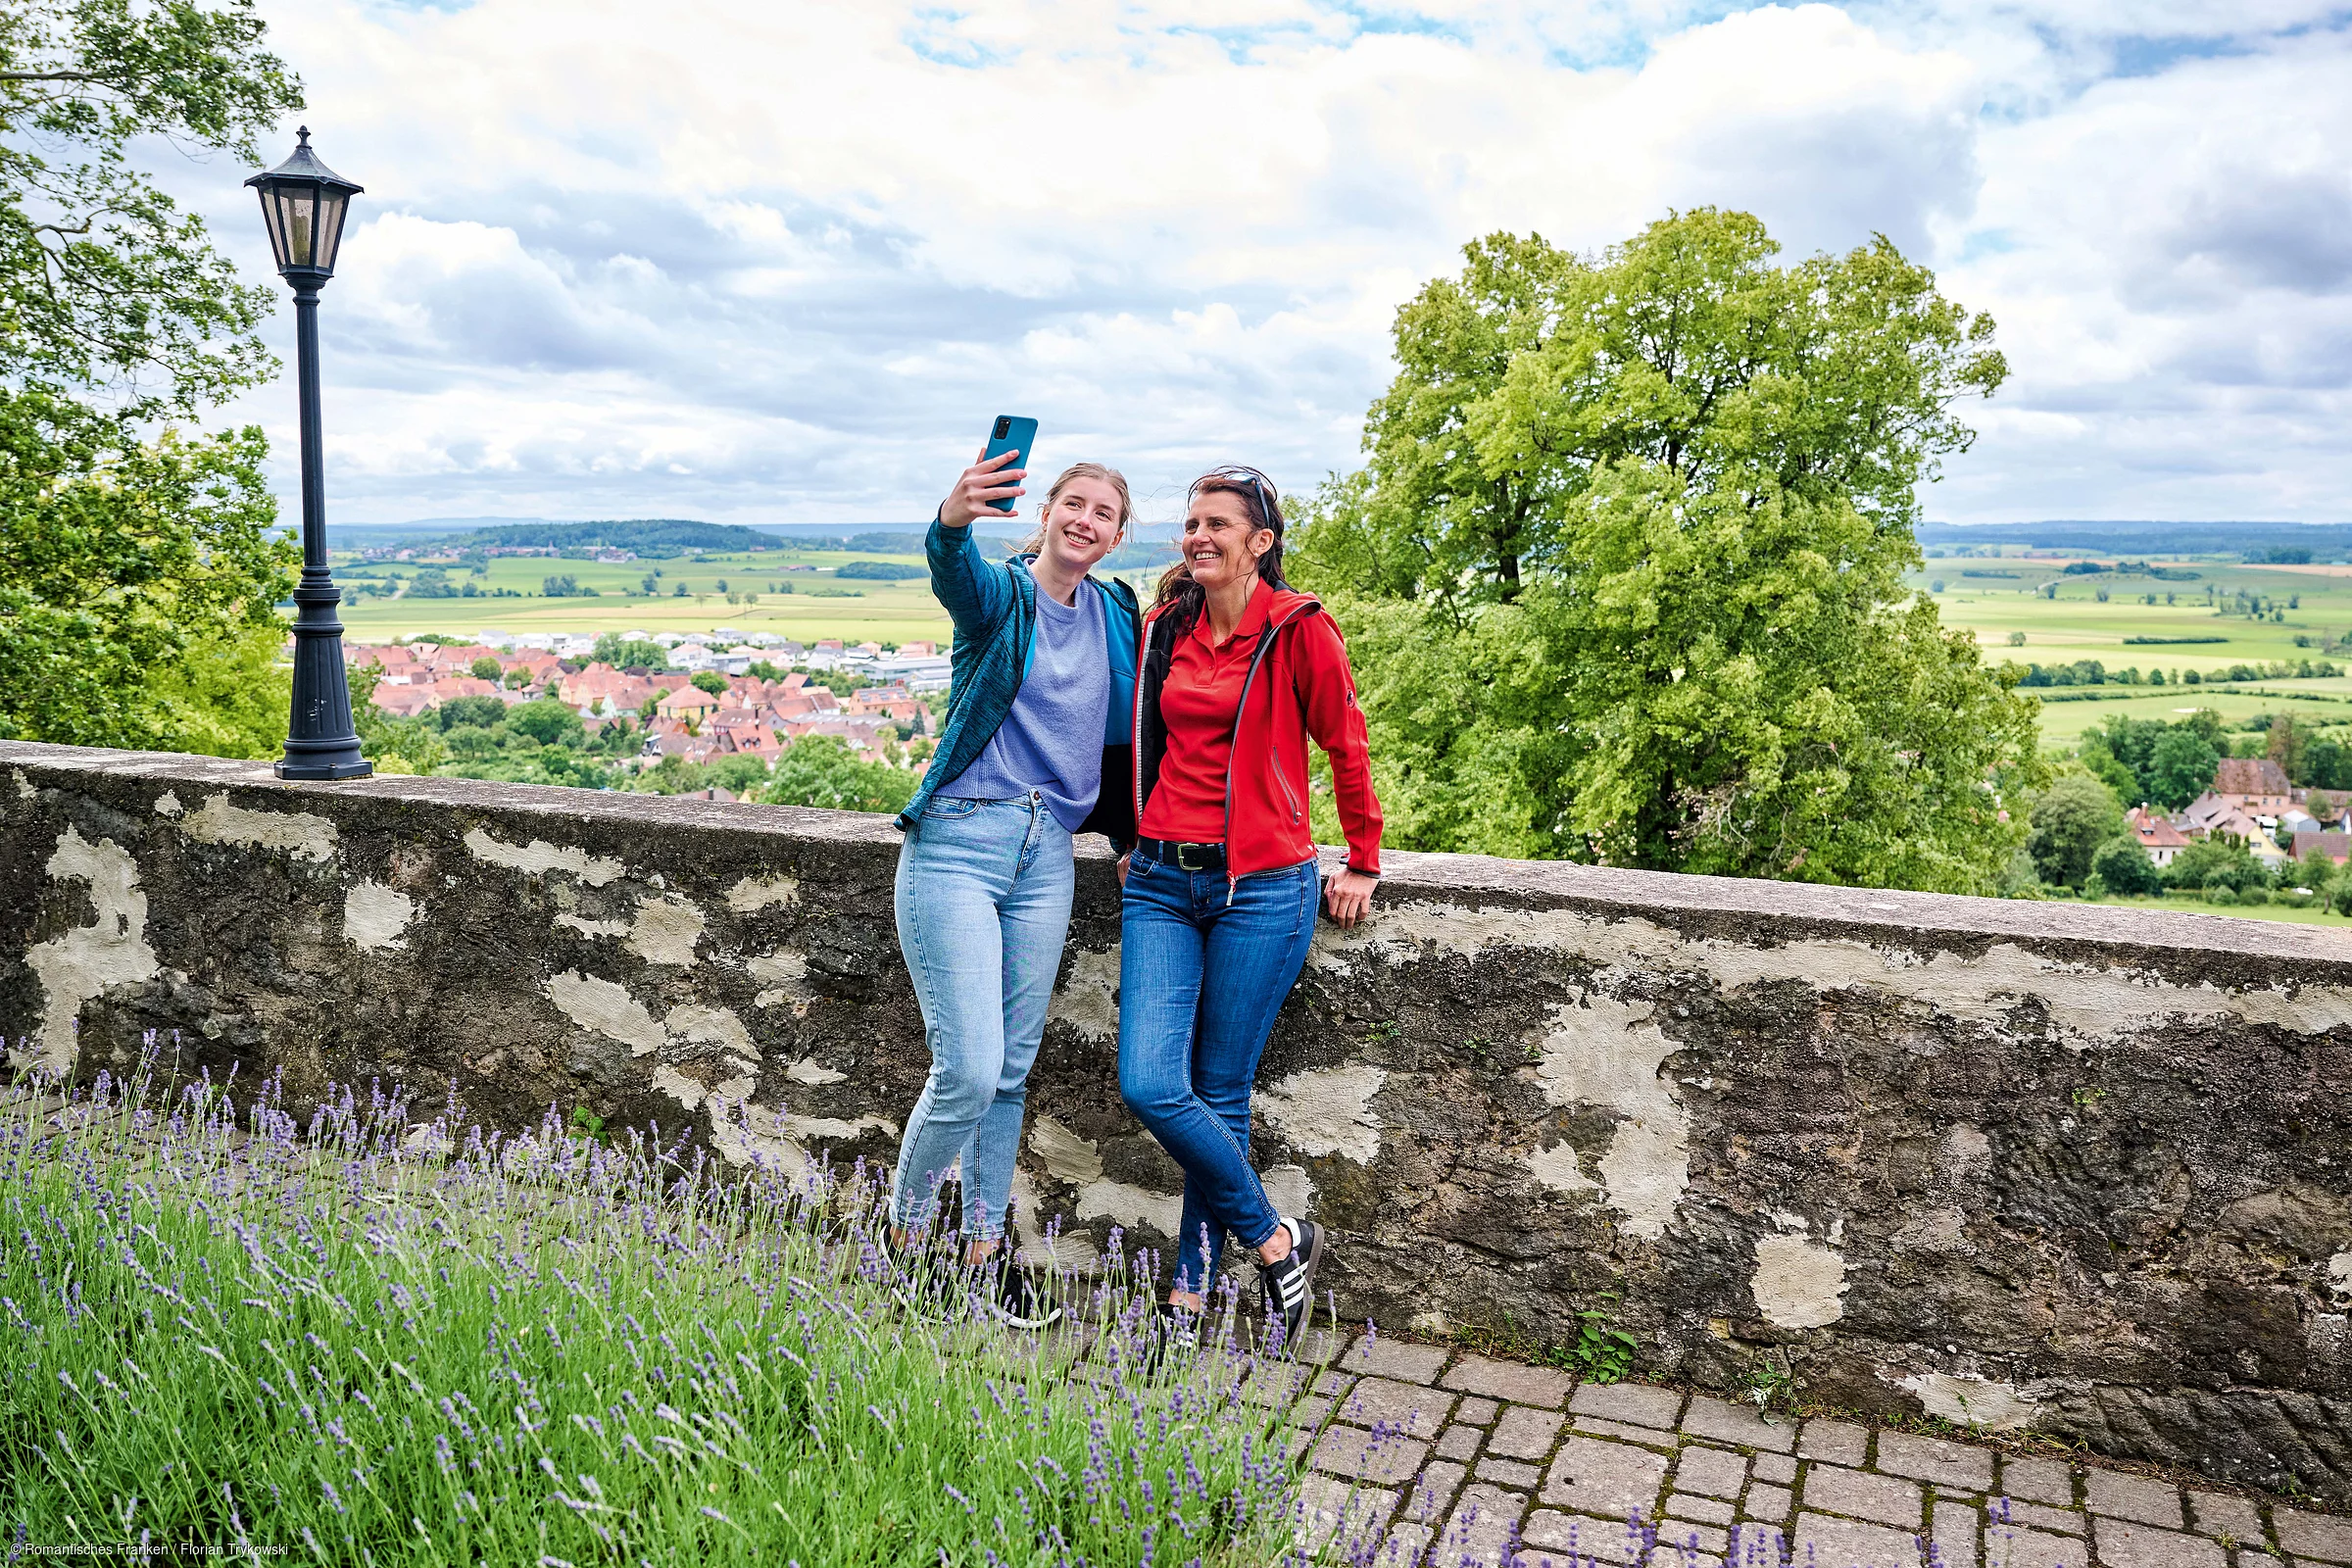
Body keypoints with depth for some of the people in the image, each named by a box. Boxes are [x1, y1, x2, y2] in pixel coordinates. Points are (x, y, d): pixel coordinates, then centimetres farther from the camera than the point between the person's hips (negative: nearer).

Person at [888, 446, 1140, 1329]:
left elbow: (1119, 730, 20)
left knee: (1012, 1070, 11)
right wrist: (954, 518, -50)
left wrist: (1127, 833, 17)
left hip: (1047, 855, 5)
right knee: (968, 1068, -8)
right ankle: (906, 1240, 16)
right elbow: (953, 569, -29)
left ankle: (985, 1249, 26)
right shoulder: (998, 594, -5)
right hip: (960, 842, -5)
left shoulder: (1116, 613, 11)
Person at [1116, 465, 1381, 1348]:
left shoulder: (1298, 630, -7)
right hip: (1163, 885, 5)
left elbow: (1347, 748, 2)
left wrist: (1363, 863, 7)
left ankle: (1195, 1282, 21)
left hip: (1262, 889, -4)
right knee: (1148, 1085, -5)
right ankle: (1275, 1240, 14)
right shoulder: (1164, 629, 9)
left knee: (1219, 1096, 1)